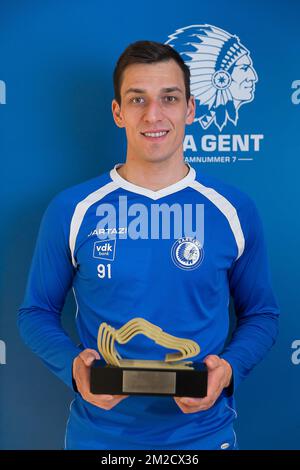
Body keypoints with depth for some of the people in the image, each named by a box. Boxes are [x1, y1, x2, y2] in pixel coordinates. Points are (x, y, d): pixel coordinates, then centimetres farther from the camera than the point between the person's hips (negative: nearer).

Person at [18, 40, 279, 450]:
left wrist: (229, 367, -15)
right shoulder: (71, 210, -6)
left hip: (204, 431, 1)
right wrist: (73, 363, -17)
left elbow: (261, 315, 4)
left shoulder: (234, 210, -5)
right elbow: (37, 312, 2)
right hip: (98, 434, 0)